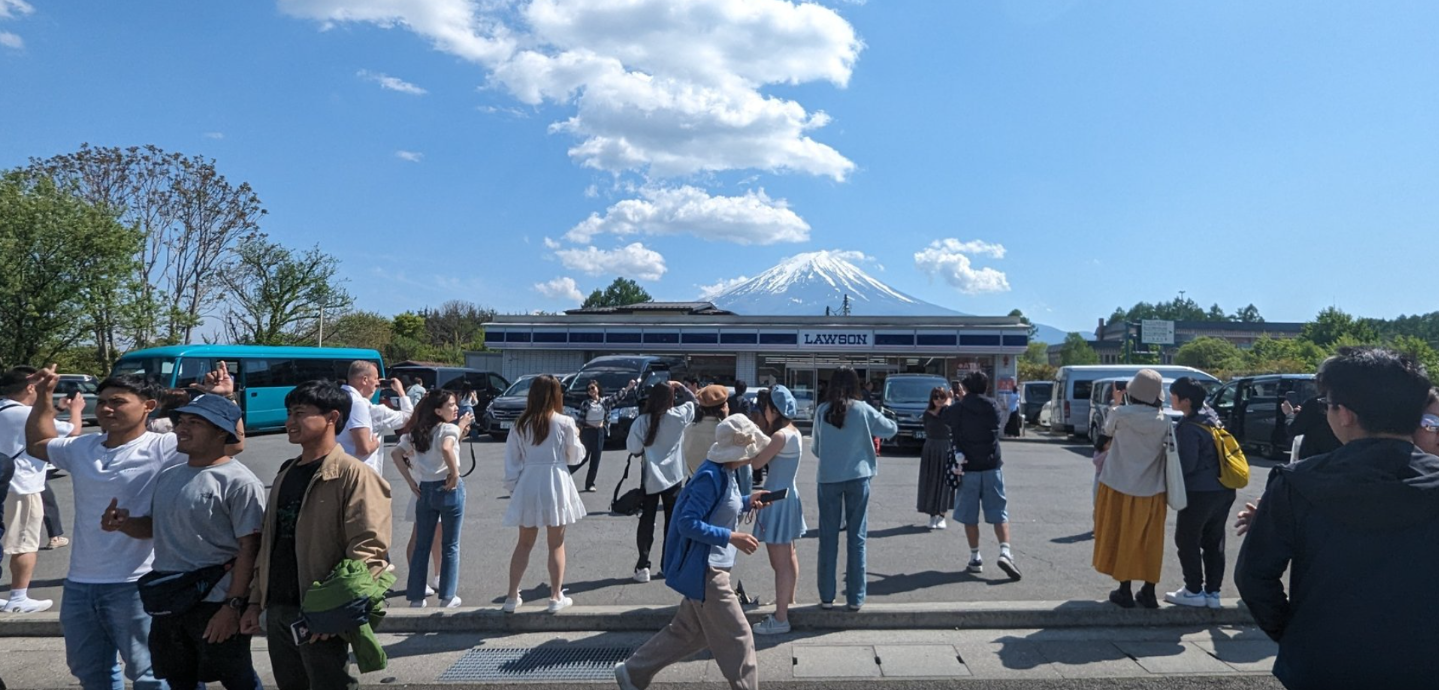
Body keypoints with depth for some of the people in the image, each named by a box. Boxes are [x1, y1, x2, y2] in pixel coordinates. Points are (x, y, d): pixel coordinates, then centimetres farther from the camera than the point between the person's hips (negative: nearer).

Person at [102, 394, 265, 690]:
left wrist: (233, 605, -20)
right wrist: (124, 523, -1)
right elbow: (154, 526, 21)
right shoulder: (168, 476, 11)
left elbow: (250, 549, -17)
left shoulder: (239, 482, -15)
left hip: (216, 604, -8)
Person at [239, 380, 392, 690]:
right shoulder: (285, 474, 12)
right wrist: (256, 601, 13)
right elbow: (269, 543, 16)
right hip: (277, 610, 8)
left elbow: (368, 549, -20)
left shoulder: (353, 474, -14)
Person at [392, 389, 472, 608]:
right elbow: (446, 448, -32)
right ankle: (447, 597, 12)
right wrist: (455, 474, -21)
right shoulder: (450, 428, -11)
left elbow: (396, 453, 5)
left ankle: (416, 597, 18)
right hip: (449, 488, -6)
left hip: (424, 489, 6)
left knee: (421, 545, 13)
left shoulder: (418, 432, 10)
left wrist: (410, 481, 4)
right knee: (450, 545, 7)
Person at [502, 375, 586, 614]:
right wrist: (576, 437, 19)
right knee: (556, 544, 9)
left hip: (528, 485, 3)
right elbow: (575, 456, 2)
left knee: (524, 543, 15)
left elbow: (512, 461, 3)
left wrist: (512, 487, 11)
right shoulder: (565, 423, -7)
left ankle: (512, 597, 18)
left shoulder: (520, 425, 1)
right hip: (555, 485, -3)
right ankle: (556, 597, 14)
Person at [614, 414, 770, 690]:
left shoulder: (724, 472, 5)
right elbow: (688, 523, -26)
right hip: (705, 570, -10)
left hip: (709, 567, 10)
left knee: (687, 631, 20)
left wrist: (746, 502, 3)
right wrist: (732, 537, -26)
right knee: (736, 638, 1)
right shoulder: (711, 477, -24)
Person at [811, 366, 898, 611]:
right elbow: (892, 429, 9)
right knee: (857, 538, 6)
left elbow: (815, 448, 8)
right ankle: (855, 598, 9)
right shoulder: (862, 409, -3)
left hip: (828, 479, 1)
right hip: (857, 478, -1)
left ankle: (827, 597, 11)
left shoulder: (822, 411, 0)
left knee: (828, 539, 7)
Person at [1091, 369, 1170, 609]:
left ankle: (1125, 591, 15)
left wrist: (1118, 404, 17)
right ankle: (1149, 593, 19)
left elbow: (1107, 430, 7)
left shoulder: (1120, 415, -13)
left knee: (1122, 539, 10)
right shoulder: (1163, 421, -7)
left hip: (1120, 488, -2)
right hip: (1152, 491, 2)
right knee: (1150, 542, 13)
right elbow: (1167, 445, 4)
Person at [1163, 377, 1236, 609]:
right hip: (1224, 489, 9)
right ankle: (1212, 592, 20)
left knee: (1187, 540, 6)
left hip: (1200, 492, -9)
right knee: (1214, 541, 14)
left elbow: (1186, 465, -22)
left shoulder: (1189, 428, -21)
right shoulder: (1210, 416, 7)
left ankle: (1194, 591, 11)